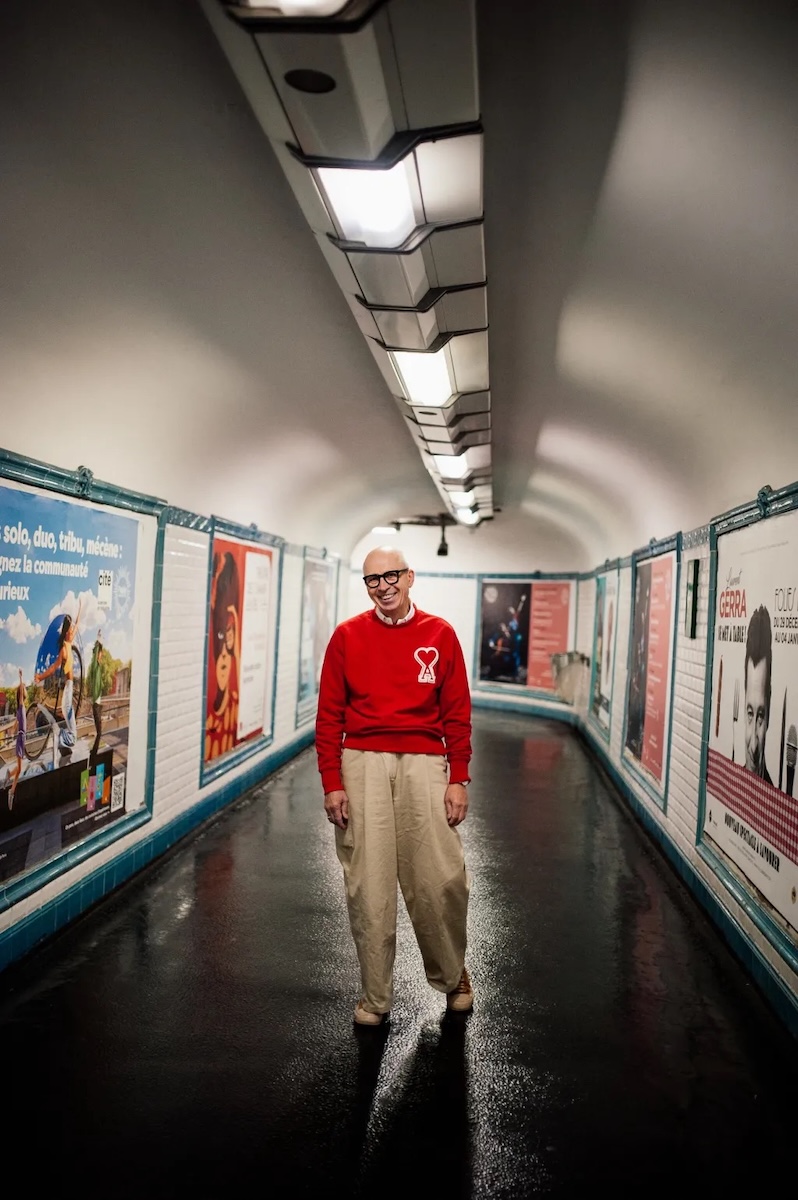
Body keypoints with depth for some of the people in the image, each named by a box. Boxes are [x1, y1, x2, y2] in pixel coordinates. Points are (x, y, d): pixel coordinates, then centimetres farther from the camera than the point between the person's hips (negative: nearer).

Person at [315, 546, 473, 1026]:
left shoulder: (440, 634, 5)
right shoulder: (348, 636, 5)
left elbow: (457, 714, 5)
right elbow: (329, 715, 4)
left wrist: (459, 780, 0)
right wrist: (332, 783, -1)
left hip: (424, 763, 0)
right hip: (362, 765, 0)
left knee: (442, 880, 0)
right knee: (368, 887, 4)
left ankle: (453, 974, 28)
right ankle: (376, 996, 21)